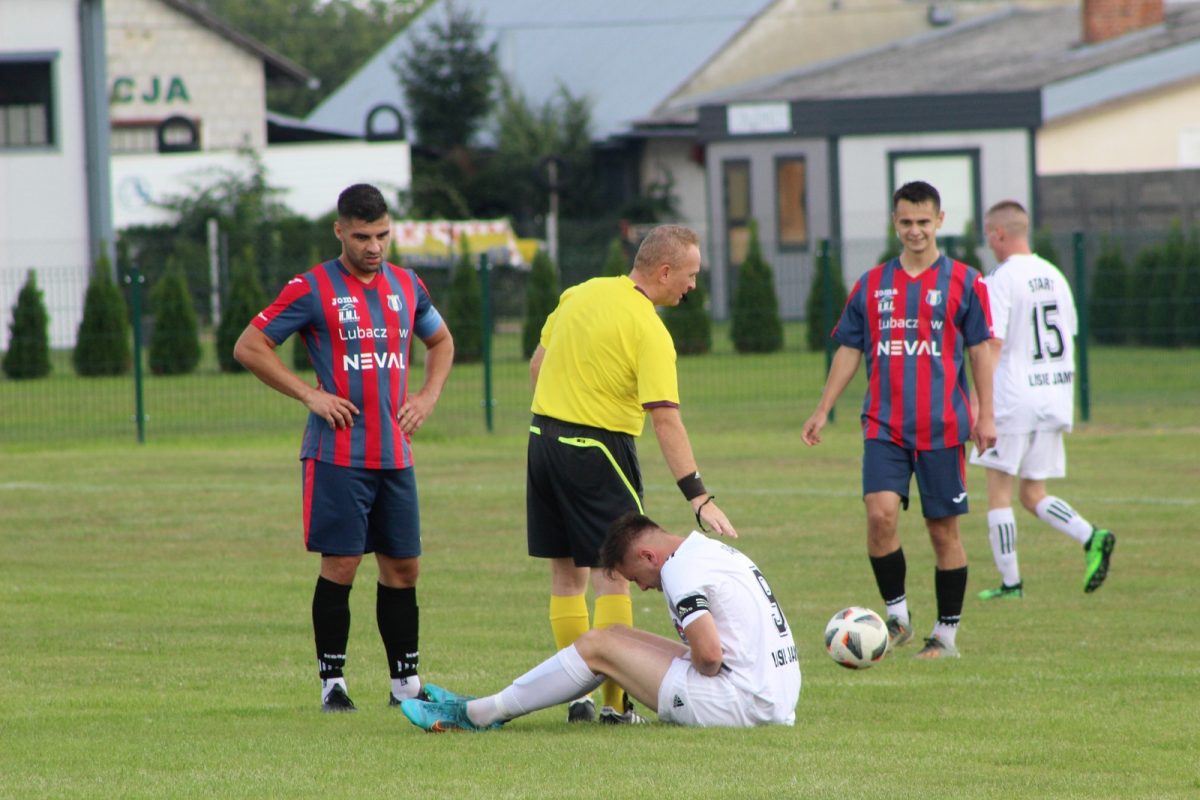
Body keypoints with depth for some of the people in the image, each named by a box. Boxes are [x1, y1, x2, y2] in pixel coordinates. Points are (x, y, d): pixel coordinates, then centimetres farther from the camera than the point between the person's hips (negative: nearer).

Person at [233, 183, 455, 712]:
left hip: (395, 454, 5)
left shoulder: (406, 286, 11)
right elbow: (248, 347, -4)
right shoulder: (313, 289, -5)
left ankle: (406, 682, 15)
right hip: (337, 454, -5)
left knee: (402, 568, 7)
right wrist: (309, 394, -9)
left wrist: (427, 396, 12)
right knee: (340, 566, -6)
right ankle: (332, 683, 1)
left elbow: (441, 341, 30)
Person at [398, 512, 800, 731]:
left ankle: (478, 714, 5)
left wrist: (694, 671, -5)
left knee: (598, 646, -3)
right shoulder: (709, 550, 17)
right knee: (615, 636, 16)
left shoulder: (681, 570, -14)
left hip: (739, 702, -10)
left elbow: (709, 652, -24)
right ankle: (494, 707, 19)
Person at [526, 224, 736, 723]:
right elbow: (665, 419, -23)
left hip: (544, 437, 7)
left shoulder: (580, 294, 7)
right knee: (614, 571, -1)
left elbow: (537, 365, 15)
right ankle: (615, 701, -3)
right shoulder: (648, 331, -16)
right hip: (598, 449, -7)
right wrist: (699, 498, -25)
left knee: (567, 572, 11)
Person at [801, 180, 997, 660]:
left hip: (943, 428, -2)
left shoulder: (963, 282, 2)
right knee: (880, 511, -18)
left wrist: (986, 415, -3)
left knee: (943, 530, 2)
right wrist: (822, 411, 10)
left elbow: (980, 350, 4)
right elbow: (849, 350, 15)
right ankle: (896, 615, -3)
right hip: (884, 426, 2)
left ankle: (947, 633, 13)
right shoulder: (871, 285, 10)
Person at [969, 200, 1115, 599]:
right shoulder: (1054, 277, 11)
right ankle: (1092, 537, -10)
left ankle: (1010, 581, 1)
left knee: (999, 490, 4)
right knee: (1033, 494, 12)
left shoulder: (1000, 281, -12)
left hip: (1013, 400, -7)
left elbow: (992, 343, -20)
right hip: (1055, 397, 7)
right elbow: (1070, 335, 17)